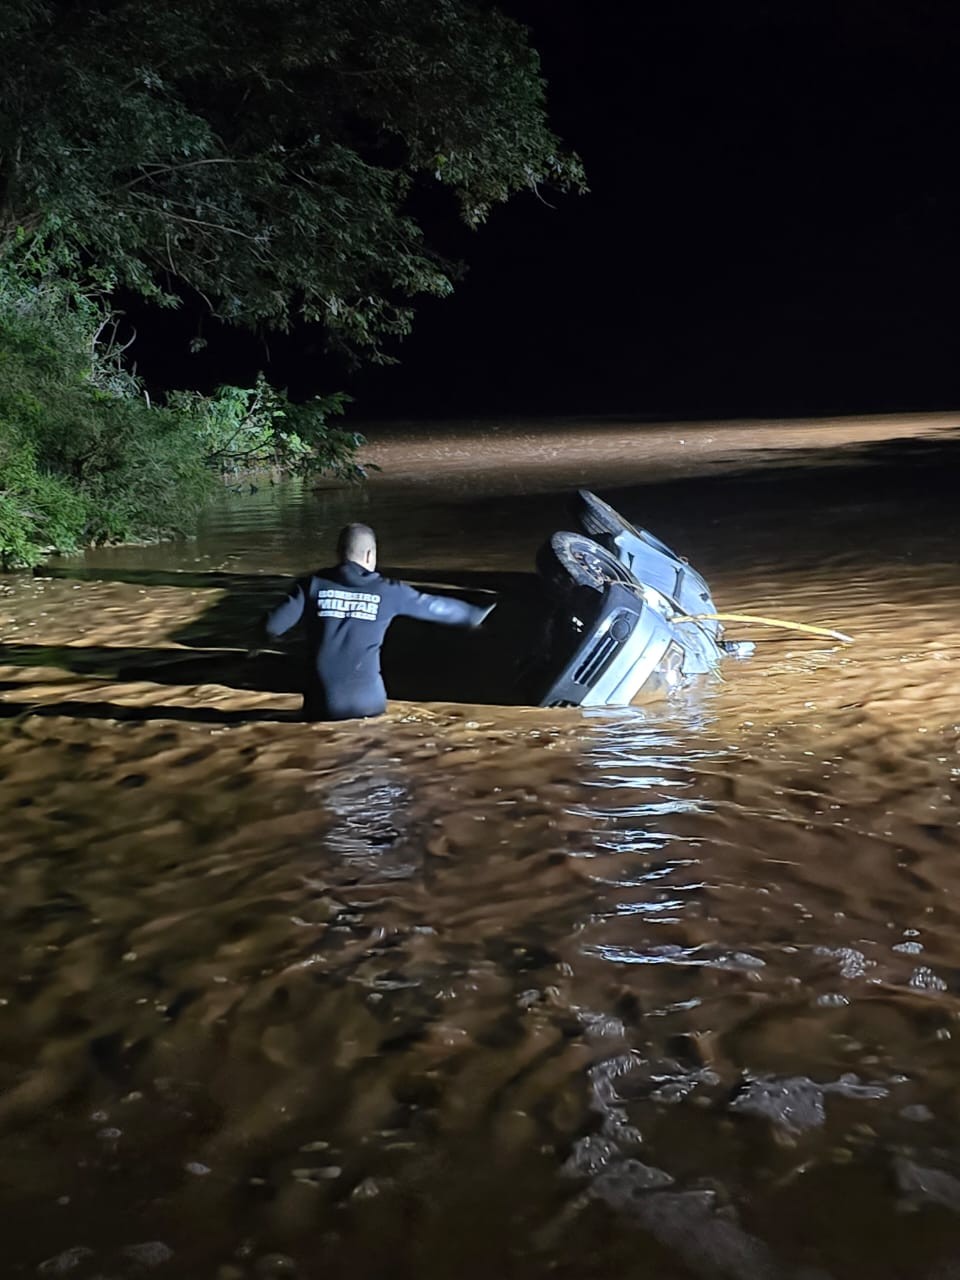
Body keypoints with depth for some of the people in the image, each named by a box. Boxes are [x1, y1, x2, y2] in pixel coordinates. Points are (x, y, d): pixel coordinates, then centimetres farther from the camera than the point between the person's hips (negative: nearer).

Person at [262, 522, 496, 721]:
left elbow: (275, 623, -5)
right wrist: (473, 614, 31)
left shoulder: (313, 584, 0)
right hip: (367, 703, 0)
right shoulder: (387, 591, 1)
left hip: (323, 703, 1)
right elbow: (433, 606, 13)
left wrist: (271, 632, 21)